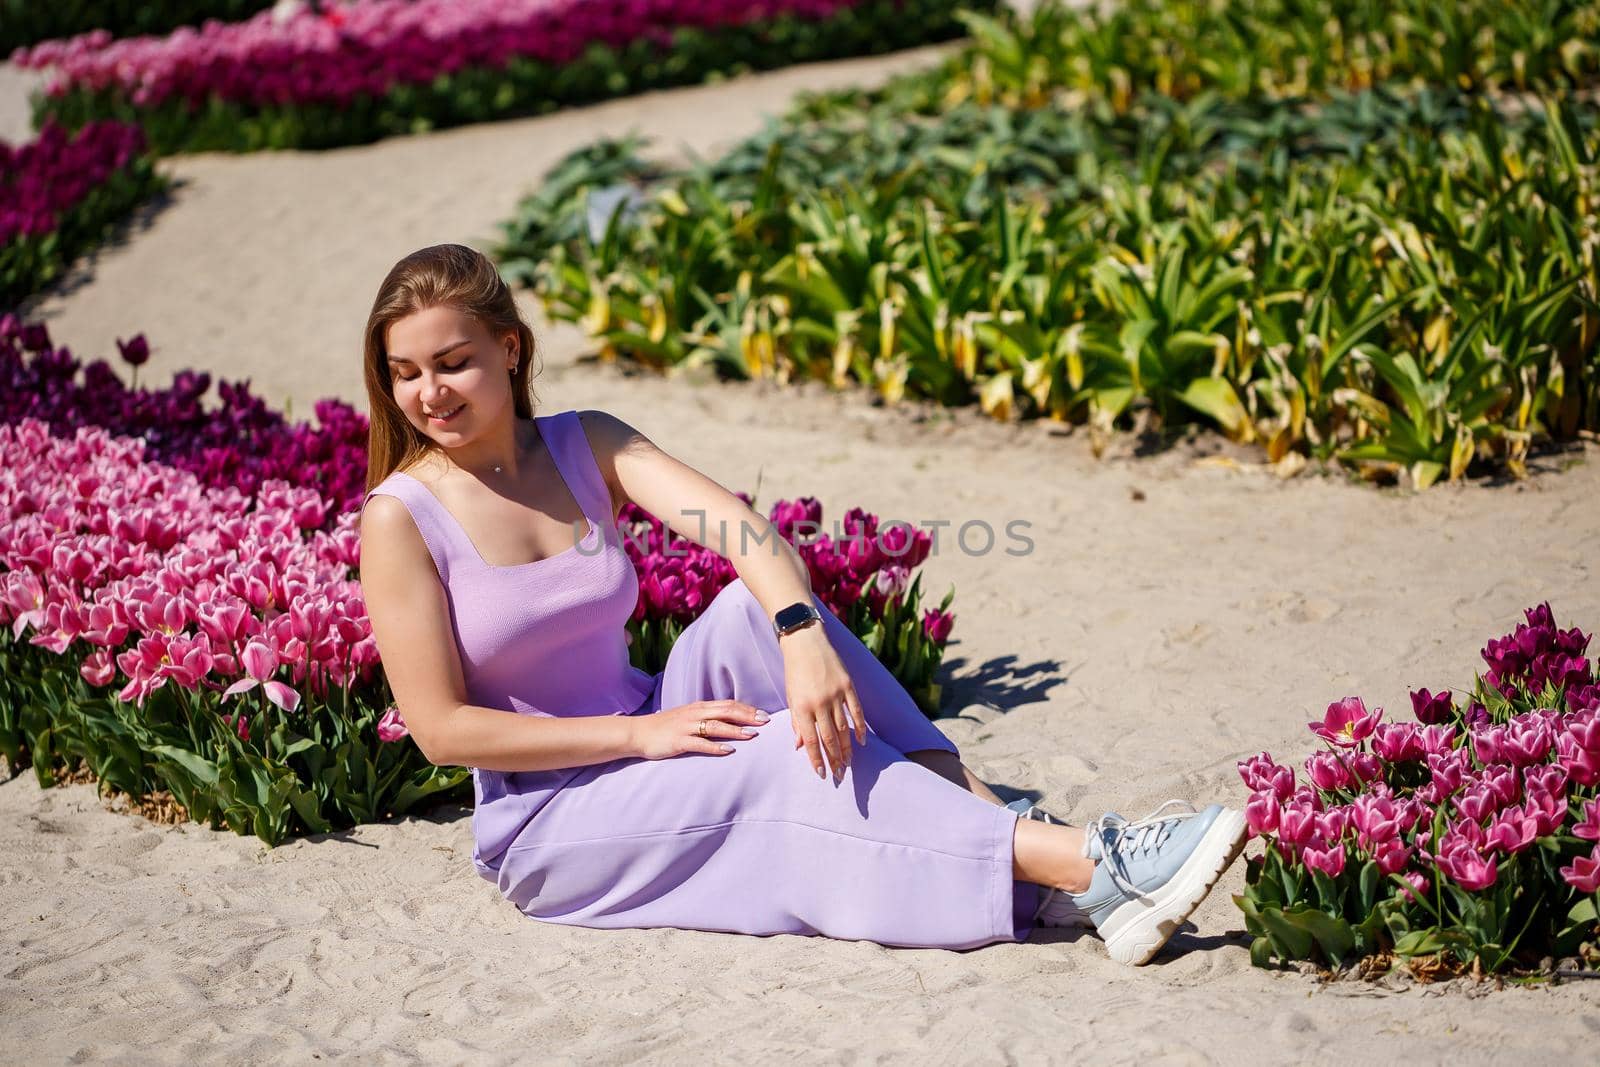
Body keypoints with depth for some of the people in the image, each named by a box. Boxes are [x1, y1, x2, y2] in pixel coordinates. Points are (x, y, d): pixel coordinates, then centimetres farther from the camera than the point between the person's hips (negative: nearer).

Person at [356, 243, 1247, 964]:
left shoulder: (586, 446, 0)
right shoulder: (403, 516, -12)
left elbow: (738, 525, -16)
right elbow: (441, 727, -16)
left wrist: (802, 633, -37)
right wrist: (640, 733, -20)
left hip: (643, 736, 4)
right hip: (543, 824, -4)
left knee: (754, 610, -22)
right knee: (789, 757, -26)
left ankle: (987, 812, -28)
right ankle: (1085, 867, -33)